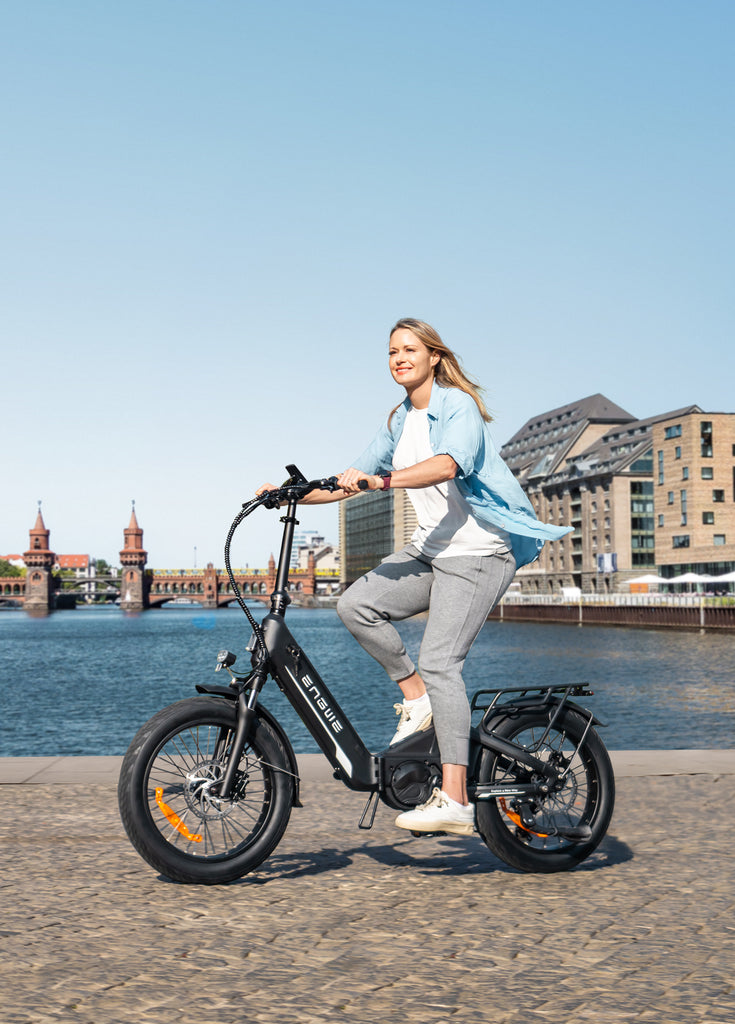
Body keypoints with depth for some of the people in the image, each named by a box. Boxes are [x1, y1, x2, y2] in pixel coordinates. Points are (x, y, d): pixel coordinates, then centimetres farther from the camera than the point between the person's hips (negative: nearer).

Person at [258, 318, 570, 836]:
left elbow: (447, 465, -30)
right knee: (357, 605, -13)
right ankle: (418, 698, 3)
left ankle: (454, 801, -20)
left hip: (477, 553, -8)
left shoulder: (459, 406, -9)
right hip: (430, 549, 8)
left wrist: (382, 480, -43)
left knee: (440, 661, -19)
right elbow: (355, 479, 15)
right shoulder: (401, 421, 15)